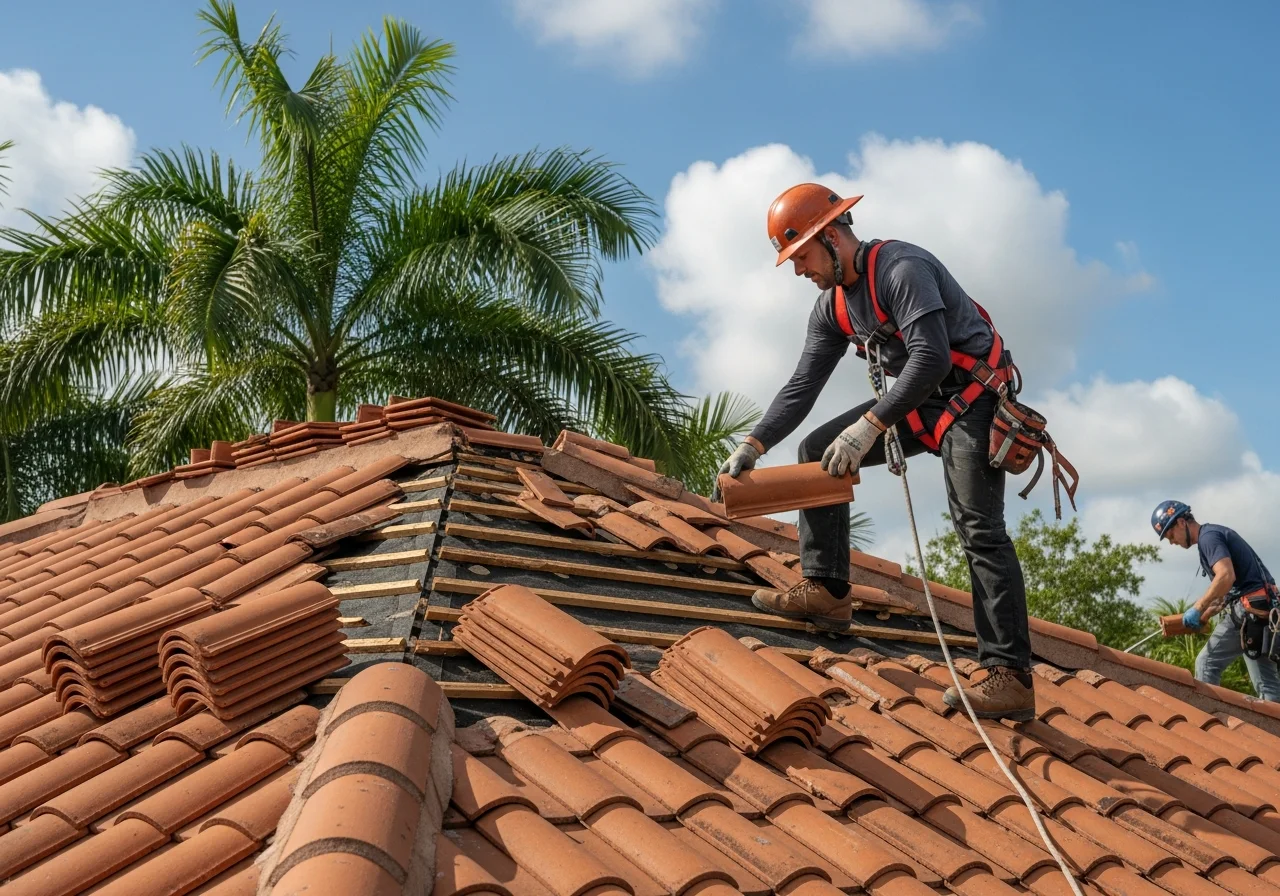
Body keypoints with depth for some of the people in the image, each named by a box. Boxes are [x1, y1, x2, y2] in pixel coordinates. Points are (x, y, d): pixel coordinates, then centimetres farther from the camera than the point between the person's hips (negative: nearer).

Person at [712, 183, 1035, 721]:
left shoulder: (901, 268, -22)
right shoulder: (831, 308, 5)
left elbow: (932, 357, -32)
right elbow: (802, 387, 5)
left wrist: (871, 425, -35)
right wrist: (754, 444, -7)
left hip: (973, 399, -9)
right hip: (919, 402, 9)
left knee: (978, 528, -18)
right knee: (818, 452, 4)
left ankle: (1010, 678, -19)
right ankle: (827, 592, 4)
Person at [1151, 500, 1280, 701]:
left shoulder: (1208, 536, -8)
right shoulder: (1217, 533, 22)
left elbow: (1226, 576, -23)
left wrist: (1197, 609, -17)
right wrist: (1204, 616, 16)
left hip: (1248, 608, -10)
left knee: (1207, 663, -3)